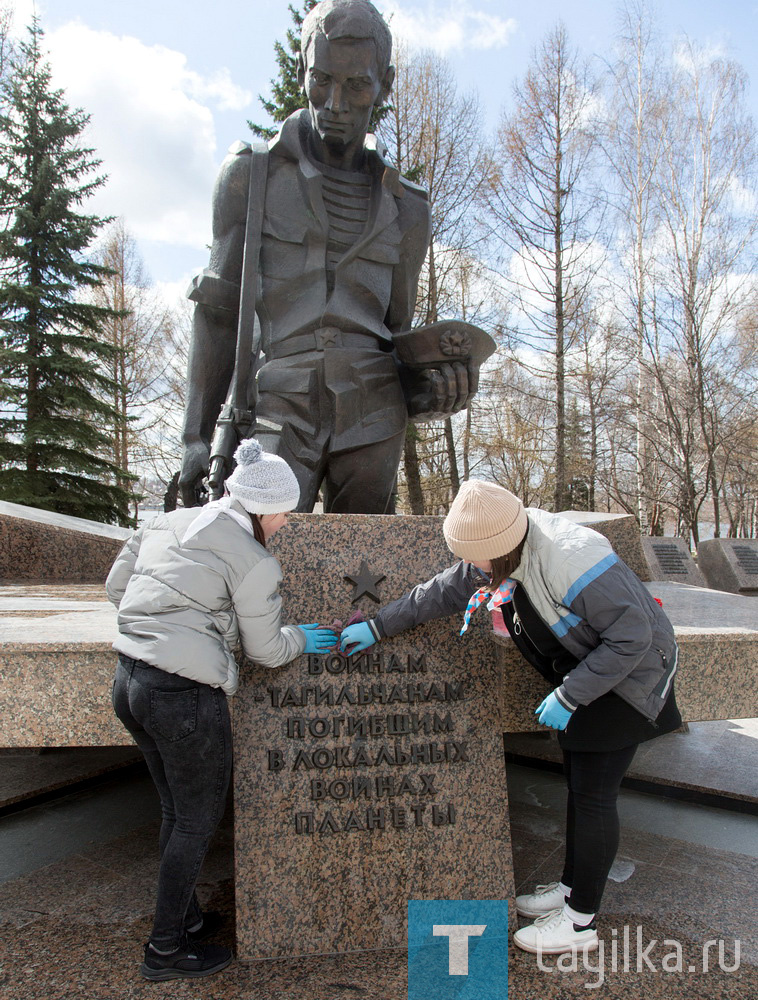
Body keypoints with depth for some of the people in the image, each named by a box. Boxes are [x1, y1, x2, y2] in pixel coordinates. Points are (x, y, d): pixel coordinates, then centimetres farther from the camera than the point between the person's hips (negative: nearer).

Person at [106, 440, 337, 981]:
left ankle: (185, 917, 42)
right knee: (199, 820, 13)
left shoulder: (167, 522, 8)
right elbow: (265, 649, -3)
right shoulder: (253, 560, -12)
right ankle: (166, 949, 28)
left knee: (176, 809, 25)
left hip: (130, 683, 8)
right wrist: (301, 639, 16)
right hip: (187, 699, -8)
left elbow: (116, 585, 16)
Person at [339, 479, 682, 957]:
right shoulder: (507, 545, -9)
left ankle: (581, 922, 12)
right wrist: (378, 627, 1)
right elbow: (446, 591, 1)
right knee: (579, 785, 17)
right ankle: (571, 888, 33)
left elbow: (632, 636, -29)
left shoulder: (573, 562, -36)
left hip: (628, 674, -8)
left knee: (593, 793, -3)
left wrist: (569, 695, -26)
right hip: (584, 670, 8)